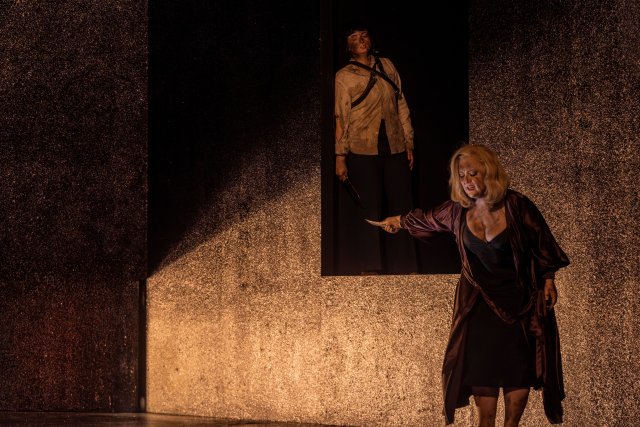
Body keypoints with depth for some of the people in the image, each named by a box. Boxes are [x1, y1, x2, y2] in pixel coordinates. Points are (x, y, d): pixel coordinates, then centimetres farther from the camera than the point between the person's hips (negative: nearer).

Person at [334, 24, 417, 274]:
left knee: (400, 206, 8)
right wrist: (340, 157, -6)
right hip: (362, 152, -4)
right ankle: (368, 267, 13)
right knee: (368, 208, 2)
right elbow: (341, 119, -3)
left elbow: (401, 106, 11)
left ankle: (402, 265, 19)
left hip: (395, 149, 4)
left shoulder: (386, 66, 8)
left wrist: (409, 142, 8)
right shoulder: (343, 77, -2)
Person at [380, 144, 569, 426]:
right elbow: (429, 220, 16)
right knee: (482, 369, -1)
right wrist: (401, 221, 28)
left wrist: (548, 281, -3)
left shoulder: (516, 206, -16)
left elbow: (542, 244, -5)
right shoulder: (457, 211, -5)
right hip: (480, 301, 3)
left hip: (520, 301, -3)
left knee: (520, 370, -3)